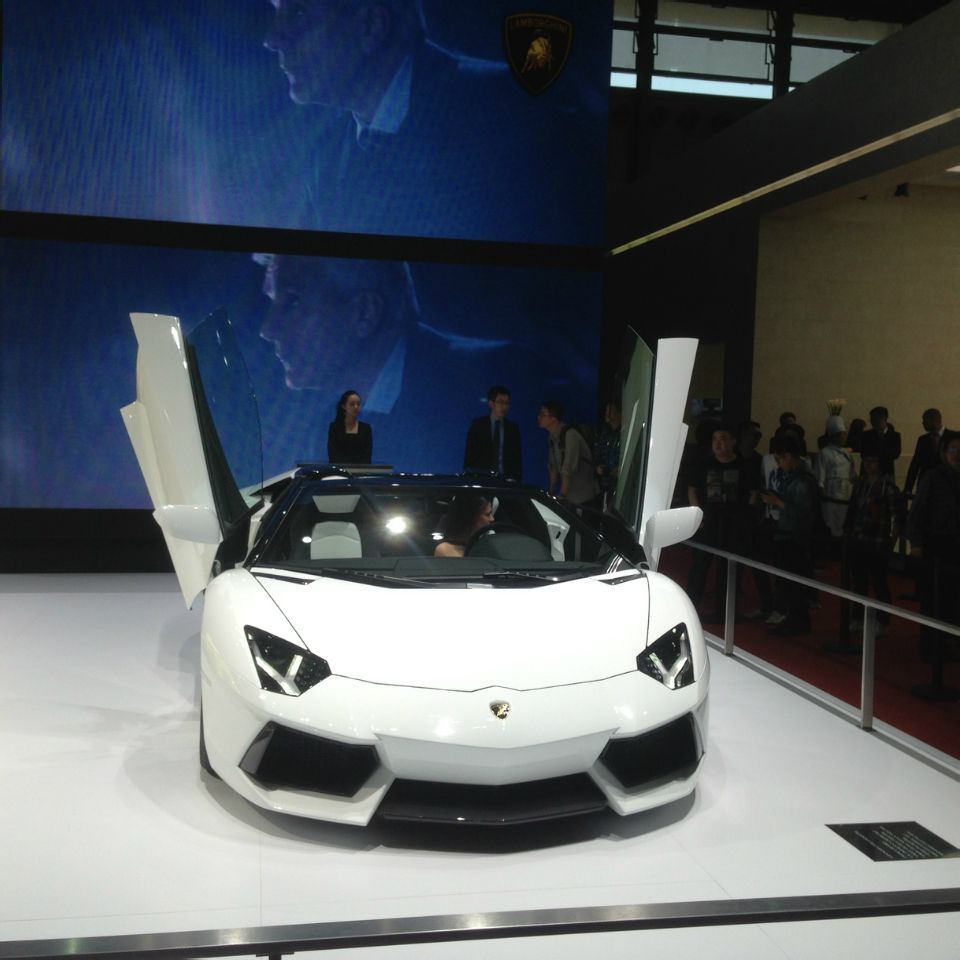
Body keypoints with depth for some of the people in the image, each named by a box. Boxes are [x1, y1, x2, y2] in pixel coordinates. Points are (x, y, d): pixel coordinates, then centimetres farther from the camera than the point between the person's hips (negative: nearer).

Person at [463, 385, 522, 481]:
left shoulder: (513, 428, 9)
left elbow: (517, 458, 9)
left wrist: (516, 480, -2)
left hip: (505, 479, 1)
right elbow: (469, 455, 4)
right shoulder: (478, 425, 5)